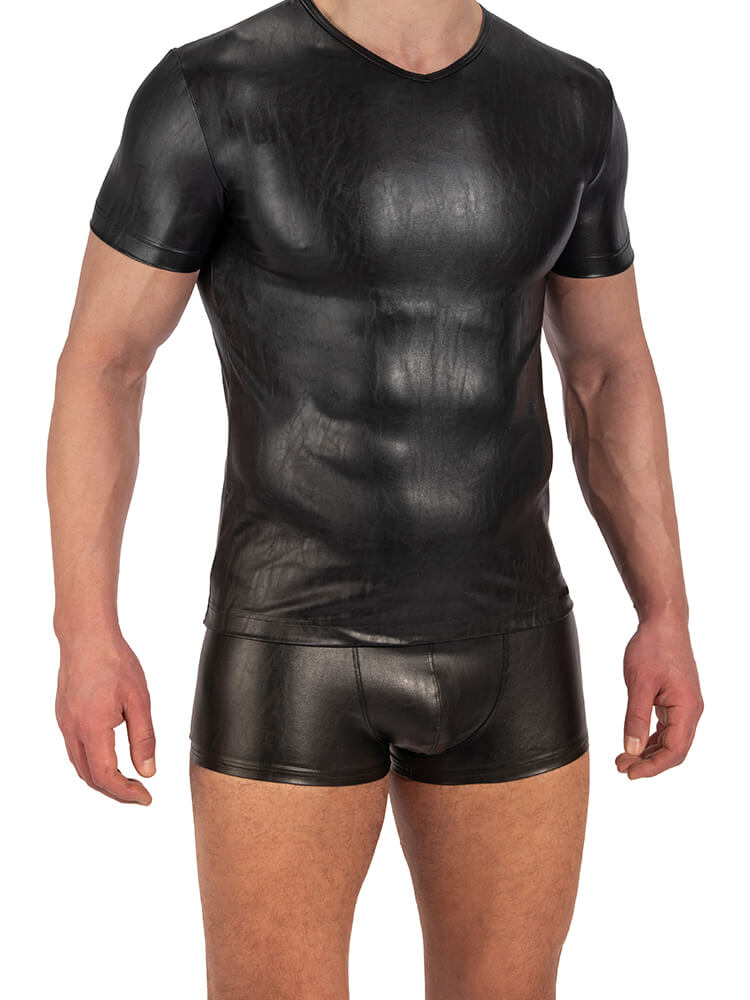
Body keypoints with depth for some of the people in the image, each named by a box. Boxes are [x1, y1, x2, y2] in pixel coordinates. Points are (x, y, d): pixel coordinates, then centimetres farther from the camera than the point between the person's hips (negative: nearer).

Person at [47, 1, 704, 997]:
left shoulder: (566, 101, 3)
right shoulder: (210, 91, -11)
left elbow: (609, 369, 10)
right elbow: (98, 364, -6)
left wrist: (667, 618, 5)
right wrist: (85, 639, -12)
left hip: (503, 643, 4)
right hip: (296, 650, -4)